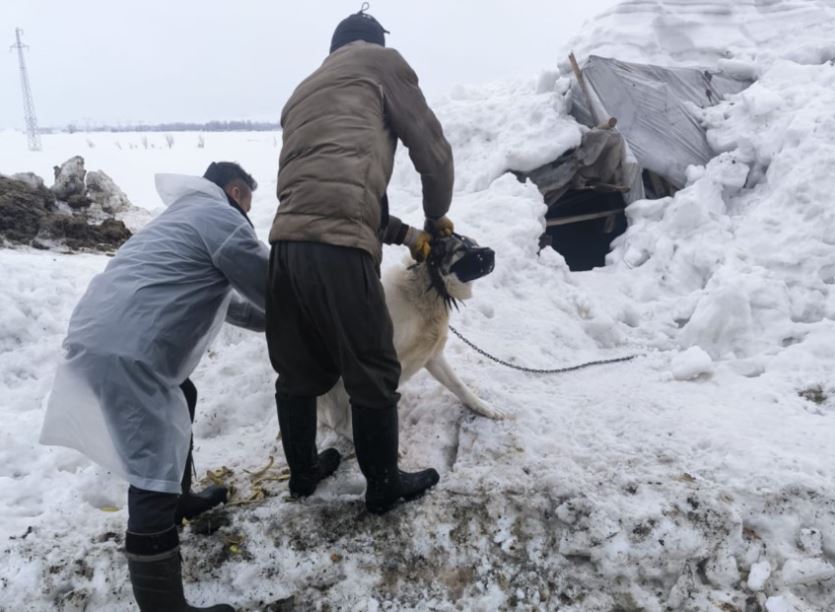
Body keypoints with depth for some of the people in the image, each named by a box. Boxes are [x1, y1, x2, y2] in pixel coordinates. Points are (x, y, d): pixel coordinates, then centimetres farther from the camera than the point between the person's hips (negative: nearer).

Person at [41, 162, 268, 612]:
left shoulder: (188, 214, 30)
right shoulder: (220, 217, -1)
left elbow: (222, 298, 37)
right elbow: (273, 286, 0)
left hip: (103, 333, 11)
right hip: (125, 349, -11)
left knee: (183, 398, 30)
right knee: (154, 475, -8)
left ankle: (180, 498, 46)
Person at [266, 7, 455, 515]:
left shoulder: (302, 94, 32)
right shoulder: (380, 62, 11)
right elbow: (431, 145, 8)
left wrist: (407, 236, 31)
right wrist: (437, 215, 26)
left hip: (287, 243, 8)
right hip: (338, 248, -7)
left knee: (299, 370, 20)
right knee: (373, 374, 8)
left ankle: (303, 471, 38)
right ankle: (384, 487, 24)